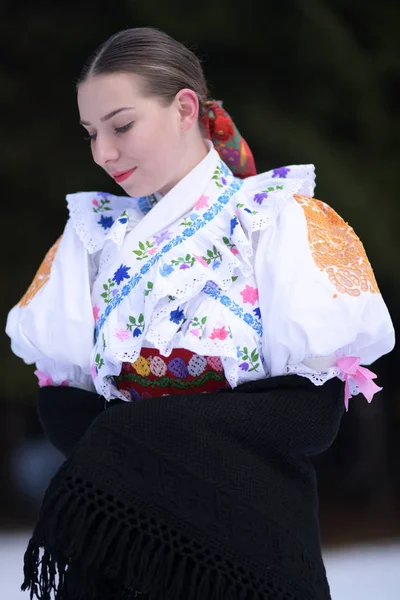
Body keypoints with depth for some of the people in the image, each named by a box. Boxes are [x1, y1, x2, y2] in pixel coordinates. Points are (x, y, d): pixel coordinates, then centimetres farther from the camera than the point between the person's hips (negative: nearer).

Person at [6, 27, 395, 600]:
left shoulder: (278, 216, 0)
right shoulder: (94, 230, 12)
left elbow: (314, 411, -10)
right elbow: (60, 400, 6)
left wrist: (132, 434, -16)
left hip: (246, 526, -2)